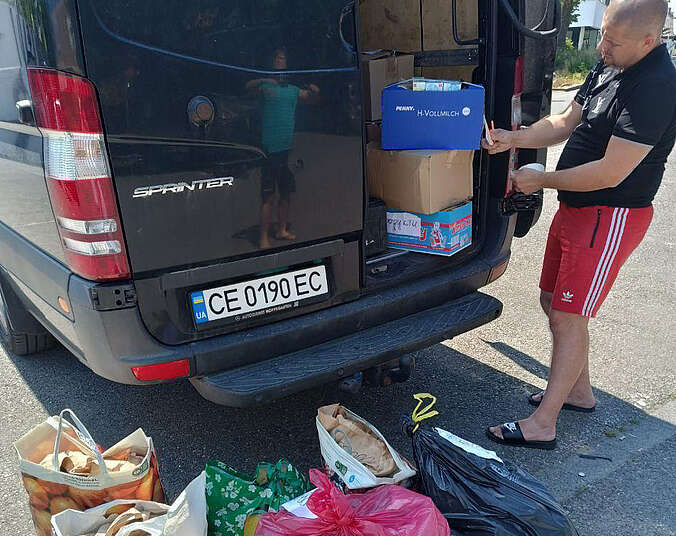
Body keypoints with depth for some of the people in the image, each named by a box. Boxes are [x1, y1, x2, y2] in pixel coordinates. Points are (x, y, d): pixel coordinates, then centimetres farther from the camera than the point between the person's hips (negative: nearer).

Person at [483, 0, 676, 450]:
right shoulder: (608, 67, 7)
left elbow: (610, 173, -25)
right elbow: (565, 123, 13)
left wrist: (541, 180, -14)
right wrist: (514, 139, -4)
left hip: (611, 216, -10)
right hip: (576, 207, 10)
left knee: (568, 316, -6)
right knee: (553, 301, 16)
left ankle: (543, 425, 6)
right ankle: (579, 392, 34)